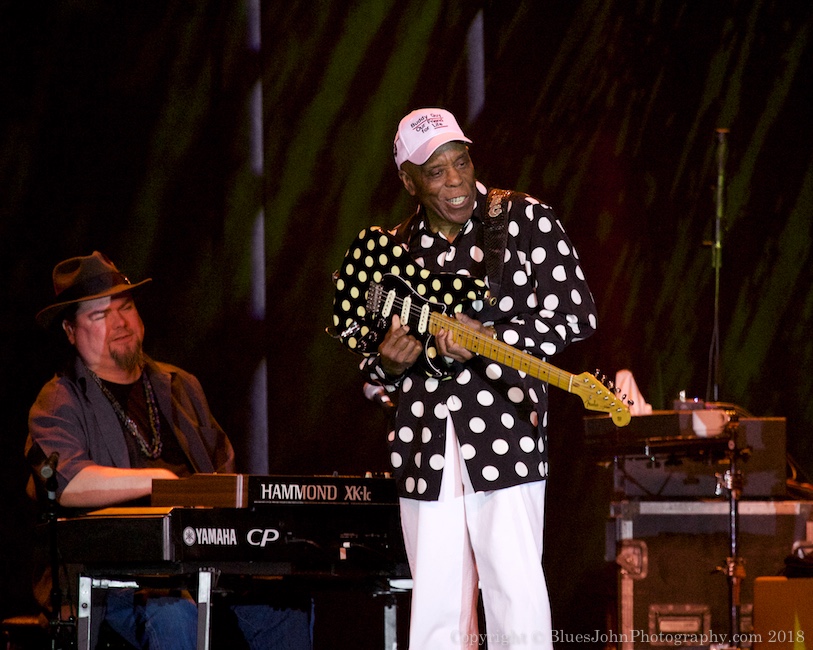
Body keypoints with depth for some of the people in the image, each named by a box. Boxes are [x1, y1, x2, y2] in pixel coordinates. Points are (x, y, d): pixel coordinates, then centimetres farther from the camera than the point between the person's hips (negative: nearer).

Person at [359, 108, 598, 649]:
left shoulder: (524, 219, 0)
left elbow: (577, 315, -4)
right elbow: (372, 366, 21)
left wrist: (490, 338, -16)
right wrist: (389, 363, -4)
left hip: (503, 428, -4)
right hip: (425, 444, 4)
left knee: (517, 598, -10)